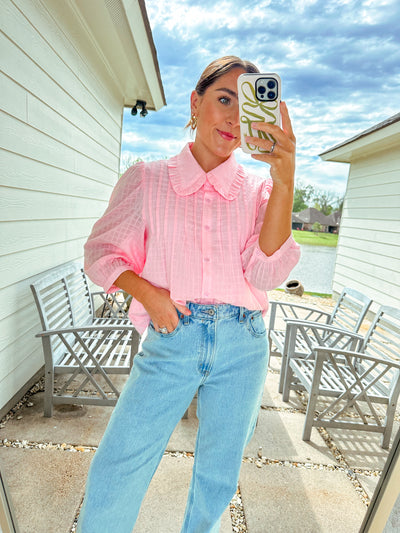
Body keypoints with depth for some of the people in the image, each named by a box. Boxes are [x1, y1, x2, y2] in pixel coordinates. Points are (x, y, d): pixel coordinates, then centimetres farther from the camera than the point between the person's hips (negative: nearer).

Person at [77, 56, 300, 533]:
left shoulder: (258, 191, 4)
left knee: (218, 478, 17)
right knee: (113, 478, -3)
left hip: (241, 345, 2)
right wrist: (146, 292, -14)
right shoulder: (147, 180, 2)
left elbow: (265, 274, -8)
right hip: (170, 340, -1)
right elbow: (101, 251, 5)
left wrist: (284, 182, -18)